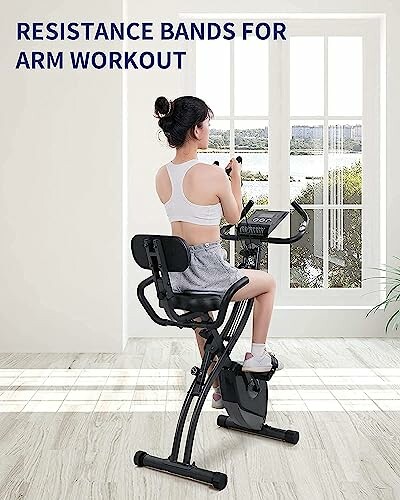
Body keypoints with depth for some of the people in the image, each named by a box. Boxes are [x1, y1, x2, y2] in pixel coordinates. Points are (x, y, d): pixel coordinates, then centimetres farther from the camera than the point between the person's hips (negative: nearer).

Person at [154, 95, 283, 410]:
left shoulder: (161, 176, 1)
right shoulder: (213, 174, -18)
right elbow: (234, 217, -1)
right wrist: (236, 178, 12)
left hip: (176, 274, 7)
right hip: (208, 272, -6)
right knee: (269, 283, 25)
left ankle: (219, 390, 50)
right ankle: (257, 354, 31)